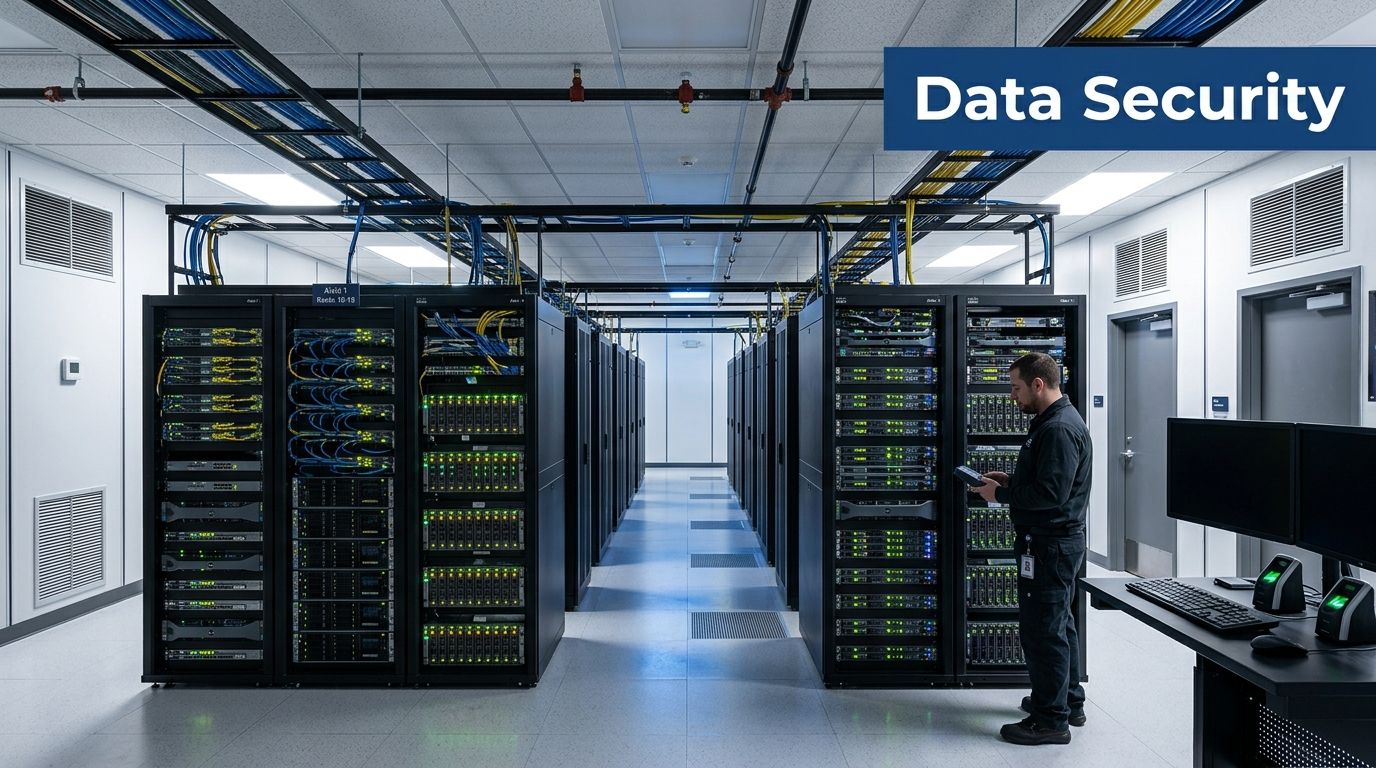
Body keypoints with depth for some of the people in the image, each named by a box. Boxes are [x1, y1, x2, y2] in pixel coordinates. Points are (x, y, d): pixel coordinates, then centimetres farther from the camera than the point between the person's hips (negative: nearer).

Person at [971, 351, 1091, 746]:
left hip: (1049, 546, -11)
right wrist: (1010, 480, 9)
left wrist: (1000, 494, -17)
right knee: (1058, 623, 21)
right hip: (1058, 540, 11)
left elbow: (1050, 492, -26)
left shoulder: (1059, 429, -21)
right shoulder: (1054, 421, 13)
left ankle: (1051, 720, 8)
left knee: (1042, 629, -3)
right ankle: (1069, 702, 35)